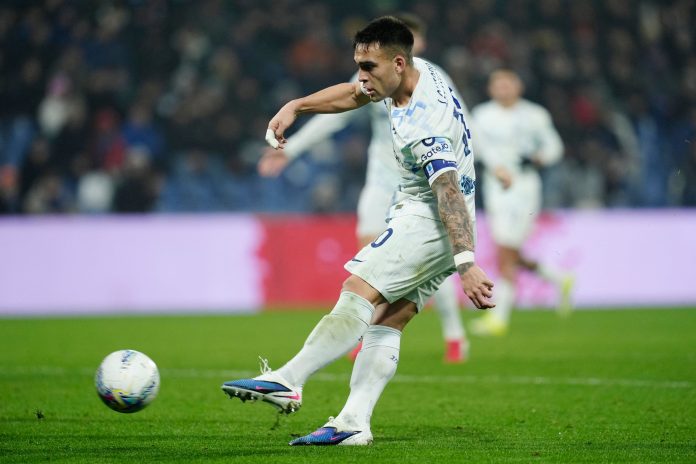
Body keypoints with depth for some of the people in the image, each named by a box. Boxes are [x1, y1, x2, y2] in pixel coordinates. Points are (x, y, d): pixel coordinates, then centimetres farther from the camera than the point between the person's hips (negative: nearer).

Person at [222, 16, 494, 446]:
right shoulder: (414, 71, 2)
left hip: (430, 221, -10)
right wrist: (295, 107, 18)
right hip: (419, 214, 10)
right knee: (386, 321, 2)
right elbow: (355, 94, 22)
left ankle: (287, 381, -20)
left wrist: (466, 264, -42)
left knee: (359, 292, -18)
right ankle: (354, 423, -4)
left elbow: (450, 192, -35)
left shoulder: (424, 124, -27)